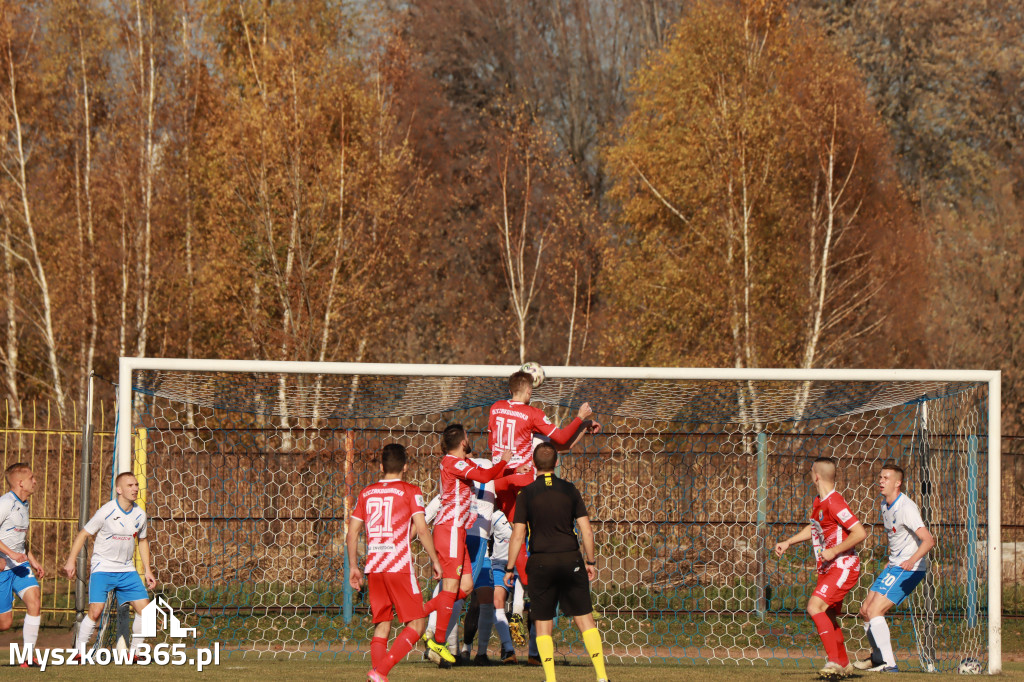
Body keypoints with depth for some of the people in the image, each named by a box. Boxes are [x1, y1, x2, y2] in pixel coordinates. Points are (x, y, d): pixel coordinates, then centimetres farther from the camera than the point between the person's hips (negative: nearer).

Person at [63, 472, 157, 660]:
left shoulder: (139, 514, 2)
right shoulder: (106, 512, -13)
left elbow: (143, 540, 19)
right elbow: (83, 534, -5)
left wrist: (147, 570, 16)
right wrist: (71, 561, -12)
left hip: (127, 570, 5)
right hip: (102, 567, -5)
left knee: (144, 609, -4)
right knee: (96, 611, -17)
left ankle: (133, 652, 10)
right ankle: (79, 651, -2)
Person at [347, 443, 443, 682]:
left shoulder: (367, 493, 11)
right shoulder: (410, 492, -1)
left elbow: (352, 532, 10)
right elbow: (422, 529, -9)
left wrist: (353, 567, 19)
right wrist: (434, 560, 1)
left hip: (373, 567, 5)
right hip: (400, 566, -5)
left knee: (382, 625, 15)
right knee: (417, 623, 0)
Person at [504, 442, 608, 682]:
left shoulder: (527, 494, -2)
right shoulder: (569, 490, 3)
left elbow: (518, 535, -4)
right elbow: (586, 531, 2)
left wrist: (509, 568, 4)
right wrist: (591, 561, 12)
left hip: (541, 563, -1)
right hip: (571, 560, 1)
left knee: (543, 623, 7)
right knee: (584, 618, 6)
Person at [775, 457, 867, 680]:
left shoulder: (834, 503, -19)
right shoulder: (819, 502, 12)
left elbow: (860, 533, -24)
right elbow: (814, 528, 32)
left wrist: (834, 551, -22)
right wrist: (788, 542, 26)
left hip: (843, 567, -10)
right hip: (828, 569, 10)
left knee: (815, 607, -23)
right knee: (828, 616, 18)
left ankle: (834, 661, -24)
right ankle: (844, 664, 33)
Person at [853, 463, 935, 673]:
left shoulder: (905, 508, -21)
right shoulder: (885, 504, 9)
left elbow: (928, 540, -31)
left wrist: (912, 560, -46)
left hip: (909, 569, -10)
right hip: (894, 566, 10)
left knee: (875, 611, -18)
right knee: (865, 610, 15)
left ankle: (888, 663, -15)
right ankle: (878, 657, 34)